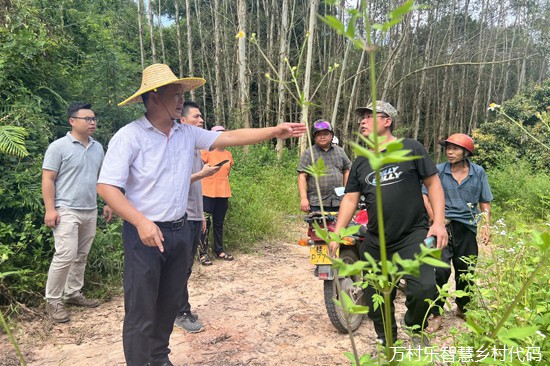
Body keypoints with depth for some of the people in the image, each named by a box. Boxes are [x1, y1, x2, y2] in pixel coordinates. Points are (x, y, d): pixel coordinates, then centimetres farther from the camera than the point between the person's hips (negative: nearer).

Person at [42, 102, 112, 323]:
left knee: (81, 256, 11)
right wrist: (50, 209, -16)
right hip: (66, 211, -6)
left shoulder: (97, 148, 11)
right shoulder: (59, 147, -7)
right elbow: (47, 180, -9)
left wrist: (106, 203, 14)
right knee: (66, 256, -10)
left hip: (90, 211, 6)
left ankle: (73, 293, 24)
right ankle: (53, 301, 4)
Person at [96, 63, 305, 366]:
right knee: (141, 312, 3)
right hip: (145, 233, -6)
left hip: (180, 230, 6)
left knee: (170, 303, 19)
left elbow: (231, 137, 4)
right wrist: (141, 222, -25)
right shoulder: (129, 136, -12)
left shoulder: (187, 133, 5)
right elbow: (106, 187, -15)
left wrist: (276, 131, -2)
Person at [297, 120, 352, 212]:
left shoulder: (340, 151, 14)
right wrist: (303, 198, -14)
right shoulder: (308, 153, 1)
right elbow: (302, 176, -5)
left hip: (338, 202, 4)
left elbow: (347, 171, 19)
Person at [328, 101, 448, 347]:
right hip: (375, 242, 4)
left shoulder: (411, 149, -1)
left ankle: (415, 330, 11)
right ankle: (387, 344, 33)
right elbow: (350, 199, 7)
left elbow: (433, 183, 0)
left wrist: (439, 222, -10)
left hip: (413, 236, -4)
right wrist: (336, 234, -4)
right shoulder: (360, 162, 11)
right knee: (375, 300, 9)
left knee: (424, 289, -21)